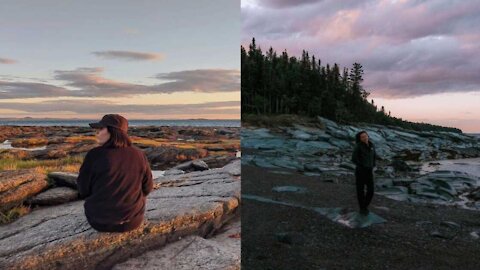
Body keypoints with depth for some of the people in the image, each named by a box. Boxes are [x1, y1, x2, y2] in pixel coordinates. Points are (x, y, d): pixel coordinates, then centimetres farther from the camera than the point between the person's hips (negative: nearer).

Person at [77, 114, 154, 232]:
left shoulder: (94, 155, -19)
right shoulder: (138, 155, -12)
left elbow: (83, 189, -7)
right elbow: (147, 187, -2)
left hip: (100, 220, -1)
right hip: (132, 220, 1)